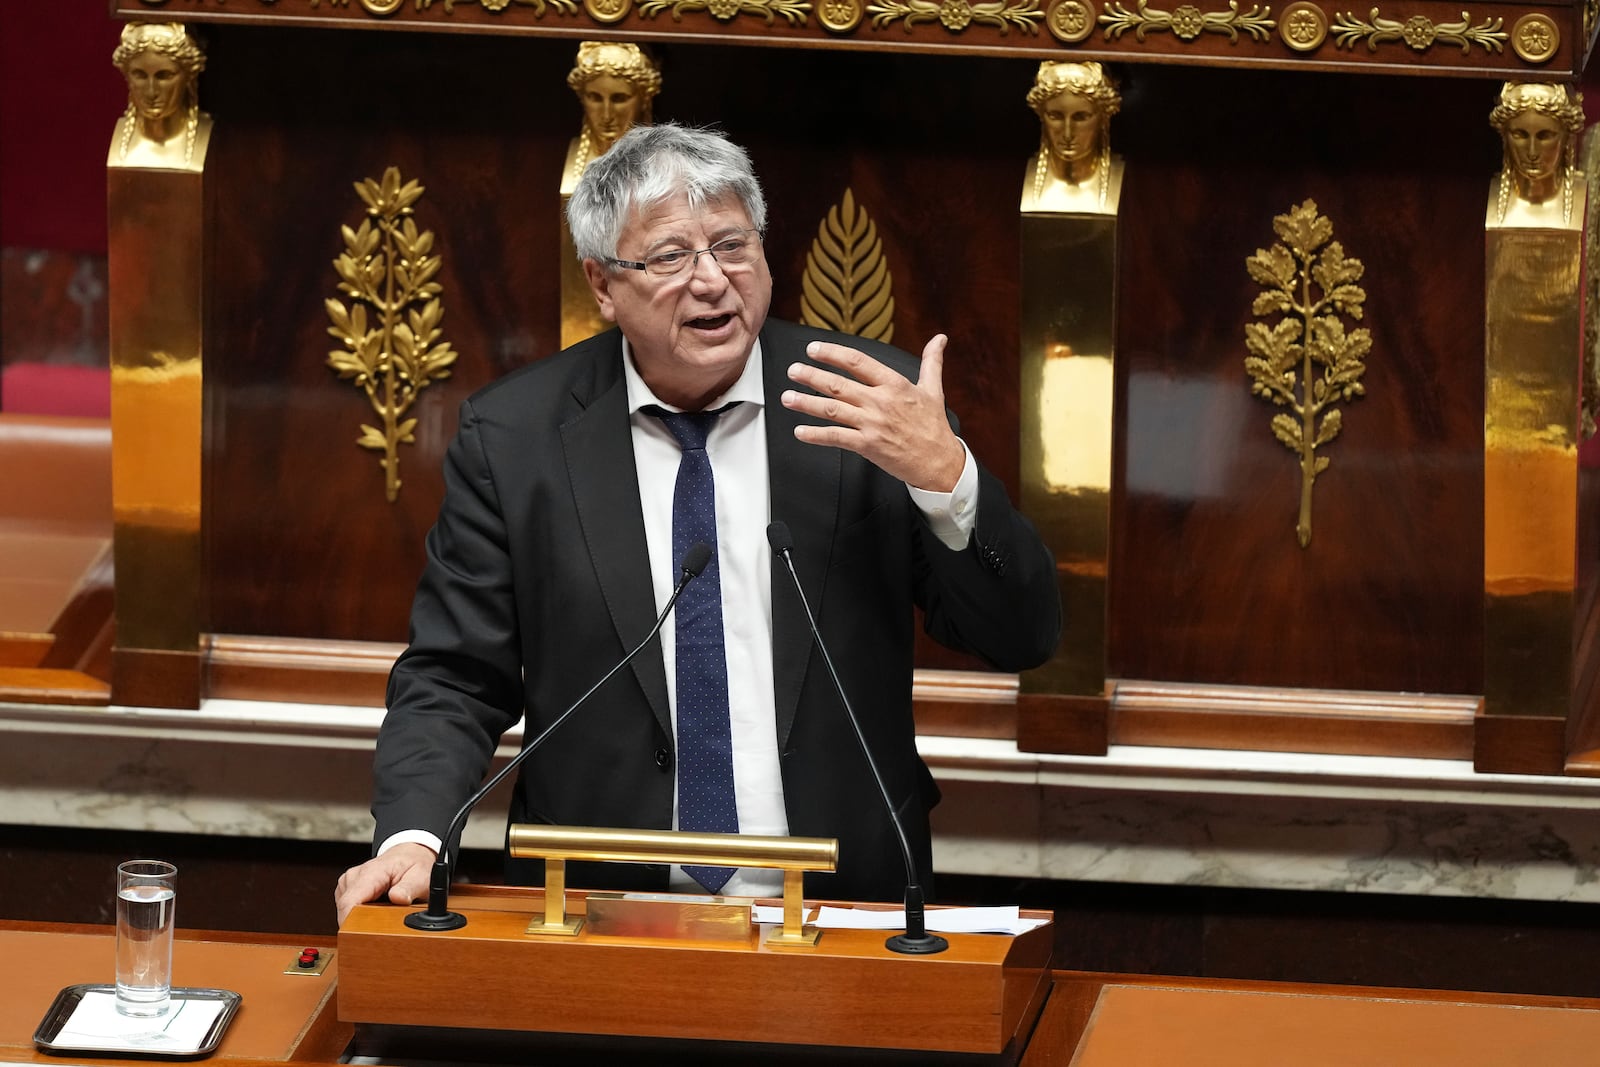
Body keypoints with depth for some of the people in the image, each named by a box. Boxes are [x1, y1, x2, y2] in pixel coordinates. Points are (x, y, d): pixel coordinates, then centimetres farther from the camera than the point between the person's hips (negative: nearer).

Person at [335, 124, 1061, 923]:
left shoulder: (872, 402, 3)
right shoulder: (512, 437, 3)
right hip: (598, 921, 0)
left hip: (840, 918, 0)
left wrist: (944, 475, -16)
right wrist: (414, 839, -14)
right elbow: (452, 680, 5)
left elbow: (1019, 639, 1)